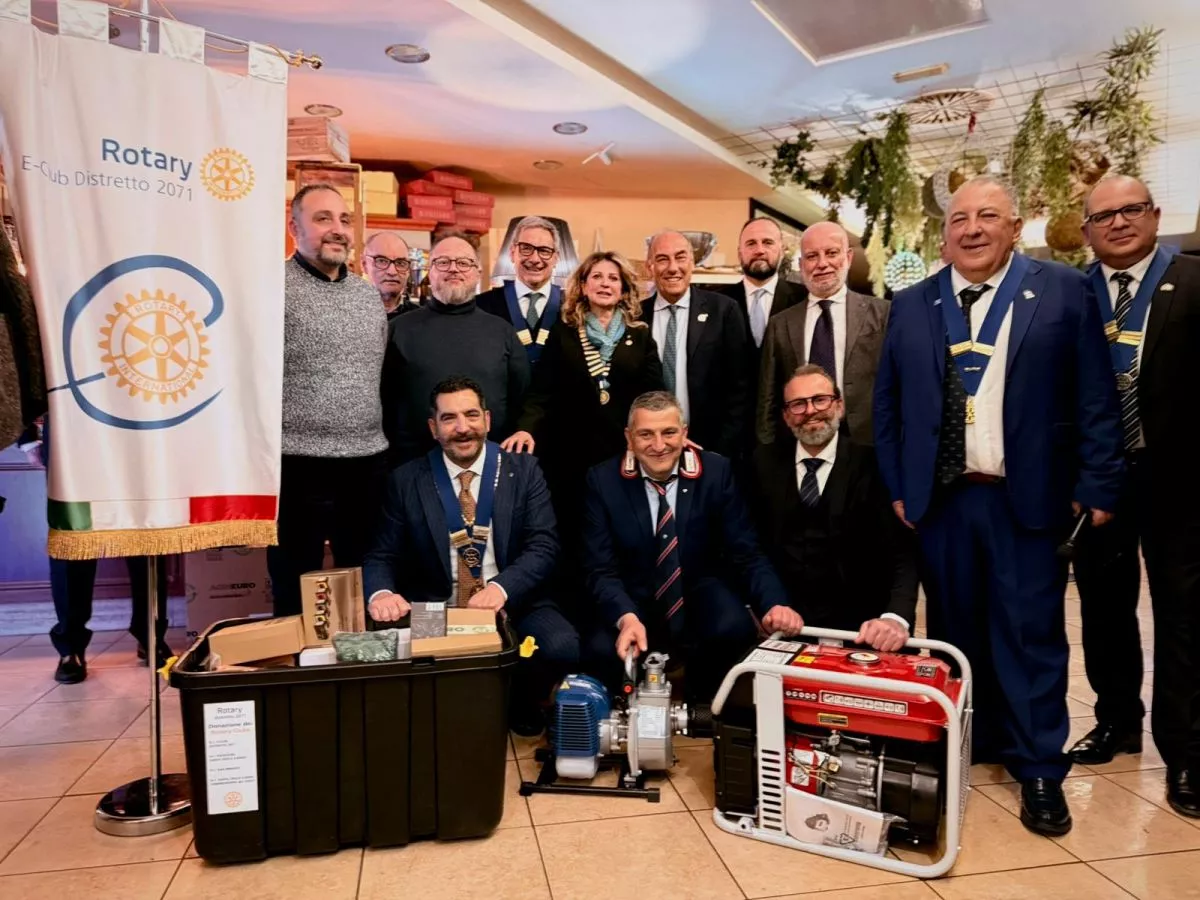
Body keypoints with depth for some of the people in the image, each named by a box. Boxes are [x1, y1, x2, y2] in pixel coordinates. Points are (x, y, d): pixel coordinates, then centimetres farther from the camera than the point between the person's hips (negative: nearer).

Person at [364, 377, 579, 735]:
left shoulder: (524, 470, 2)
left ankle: (520, 705, 8)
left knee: (561, 648, -29)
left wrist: (502, 588, -26)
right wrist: (380, 593, -21)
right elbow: (382, 555, 3)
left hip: (514, 606, 0)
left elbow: (542, 547, -6)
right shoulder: (406, 480, 4)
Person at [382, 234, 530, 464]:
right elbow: (384, 398, 0)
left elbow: (522, 397, 7)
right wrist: (387, 458, -4)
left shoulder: (501, 330, 7)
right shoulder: (401, 329, 2)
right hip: (416, 462, -1)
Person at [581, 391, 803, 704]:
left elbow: (746, 553, -8)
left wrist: (774, 604, -28)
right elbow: (600, 569, -12)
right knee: (601, 652, -29)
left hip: (701, 593, 1)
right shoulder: (603, 480, -9)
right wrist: (626, 617, -33)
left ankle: (702, 707, 3)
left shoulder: (716, 472, -8)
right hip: (633, 599, -1)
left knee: (735, 629, -30)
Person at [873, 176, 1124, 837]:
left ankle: (1039, 771, 17)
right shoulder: (912, 305, 8)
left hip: (1027, 498, -2)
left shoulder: (1063, 291, 1)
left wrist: (1096, 487, -6)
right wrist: (896, 487, 4)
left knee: (1032, 635, 4)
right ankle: (964, 749, 27)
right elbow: (887, 405, 8)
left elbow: (1095, 401, -1)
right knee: (954, 630, 11)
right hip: (941, 499, 3)